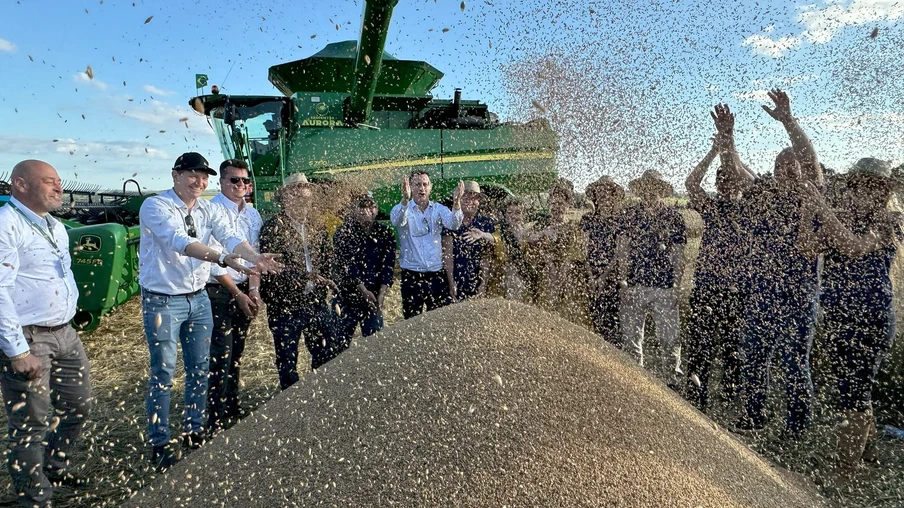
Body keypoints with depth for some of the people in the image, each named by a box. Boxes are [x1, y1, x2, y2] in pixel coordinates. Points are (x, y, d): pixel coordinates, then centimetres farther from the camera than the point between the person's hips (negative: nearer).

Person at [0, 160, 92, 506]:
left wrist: (68, 321, 18)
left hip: (64, 334, 9)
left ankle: (54, 468, 40)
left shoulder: (56, 227, 14)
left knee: (78, 407, 19)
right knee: (31, 425, 1)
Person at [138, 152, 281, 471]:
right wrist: (223, 259, -45)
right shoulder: (155, 206, -14)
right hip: (163, 300, -6)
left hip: (199, 298, 6)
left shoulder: (209, 209, 3)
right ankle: (159, 444, 18)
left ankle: (194, 431, 30)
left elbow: (230, 237, -12)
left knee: (200, 369, 13)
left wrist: (255, 257, -33)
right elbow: (179, 241, -31)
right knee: (163, 373, 3)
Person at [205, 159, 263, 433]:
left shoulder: (253, 215, 8)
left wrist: (253, 290, -2)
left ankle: (233, 408, 30)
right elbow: (213, 261, -15)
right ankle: (215, 420, 7)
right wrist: (238, 293, -13)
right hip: (218, 291, -6)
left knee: (236, 353, 15)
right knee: (221, 355, -5)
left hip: (244, 290, 7)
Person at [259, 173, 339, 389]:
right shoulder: (273, 227, -9)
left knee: (329, 355, 12)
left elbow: (327, 257, 20)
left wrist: (323, 280, 4)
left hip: (316, 302, 5)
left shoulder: (316, 225, 9)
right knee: (287, 362, 8)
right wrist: (307, 275, -26)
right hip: (285, 305, -5)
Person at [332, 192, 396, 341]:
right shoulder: (344, 233, -6)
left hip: (374, 297, 3)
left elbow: (388, 266, -1)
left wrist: (381, 295, -11)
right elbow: (346, 266, -12)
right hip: (347, 297, -3)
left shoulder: (385, 233, 3)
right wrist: (364, 291, -18)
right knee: (341, 343, 2)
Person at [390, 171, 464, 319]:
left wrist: (456, 202, -31)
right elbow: (396, 220, -23)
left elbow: (454, 225, -13)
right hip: (411, 276, -2)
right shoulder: (403, 209, 0)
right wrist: (405, 200, -42)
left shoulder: (439, 209, 6)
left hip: (437, 275, 2)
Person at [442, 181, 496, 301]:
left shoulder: (486, 223, 4)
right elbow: (447, 254, -4)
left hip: (477, 284, 1)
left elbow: (487, 257, -2)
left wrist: (483, 284, -11)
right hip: (455, 282, -1)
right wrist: (451, 283, -9)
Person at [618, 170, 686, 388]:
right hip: (634, 286, 2)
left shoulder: (673, 218, 5)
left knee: (669, 339, 0)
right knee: (631, 338, 6)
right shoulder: (630, 215, 8)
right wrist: (622, 281, 1)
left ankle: (670, 382, 12)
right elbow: (624, 250, 8)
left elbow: (678, 256, 5)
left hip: (664, 287, -1)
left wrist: (676, 286, -2)